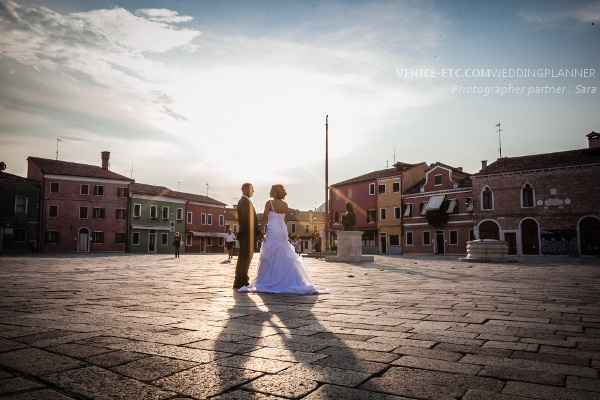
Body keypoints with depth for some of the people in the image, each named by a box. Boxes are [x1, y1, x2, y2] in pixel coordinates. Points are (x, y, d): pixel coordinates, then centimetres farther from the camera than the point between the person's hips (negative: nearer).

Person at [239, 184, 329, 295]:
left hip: (272, 232, -6)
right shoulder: (285, 204, 8)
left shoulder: (269, 203, -7)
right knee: (285, 257, 11)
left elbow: (265, 219, -9)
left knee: (269, 257, 2)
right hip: (283, 231, 6)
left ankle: (266, 282, 6)